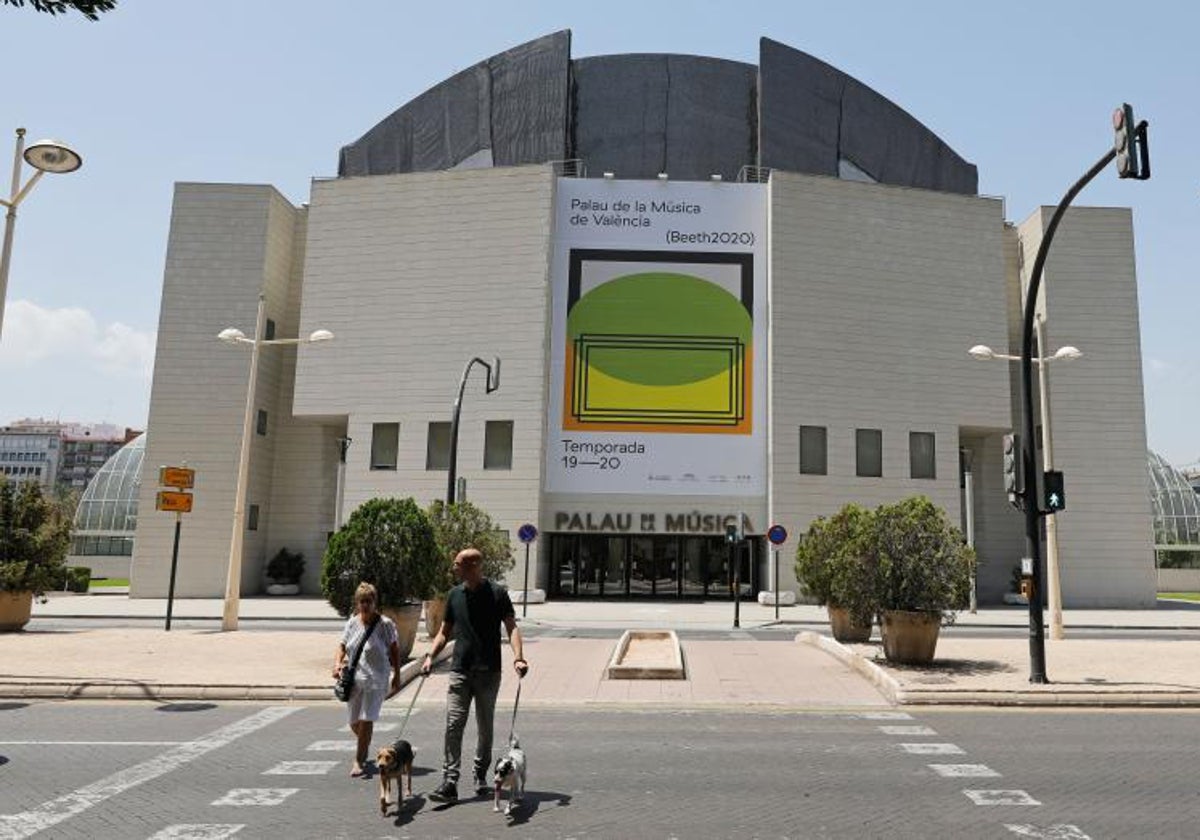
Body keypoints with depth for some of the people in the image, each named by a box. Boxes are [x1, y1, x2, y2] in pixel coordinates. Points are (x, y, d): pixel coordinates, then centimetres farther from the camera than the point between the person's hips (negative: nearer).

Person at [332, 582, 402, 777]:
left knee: (366, 720, -8)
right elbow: (342, 645, 13)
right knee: (354, 722, 12)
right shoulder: (352, 623, 4)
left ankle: (359, 760, 5)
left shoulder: (385, 624, -7)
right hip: (354, 679, 4)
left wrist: (397, 675, -2)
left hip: (375, 679, -4)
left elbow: (394, 650, -1)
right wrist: (338, 663, -7)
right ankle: (365, 747, 41)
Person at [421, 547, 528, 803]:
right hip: (460, 671, 2)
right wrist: (430, 656, 0)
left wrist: (518, 657, -23)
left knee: (485, 728, 11)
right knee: (453, 725, -7)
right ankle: (449, 783, -7)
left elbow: (511, 627, -8)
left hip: (488, 671, -2)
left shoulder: (497, 593, -4)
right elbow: (445, 632, 15)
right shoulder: (454, 595, 8)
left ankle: (481, 776, 28)